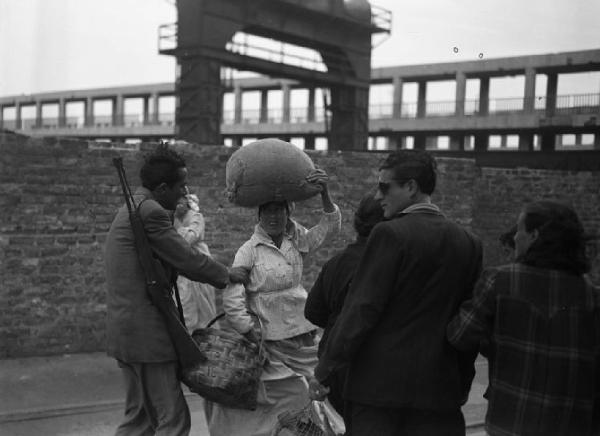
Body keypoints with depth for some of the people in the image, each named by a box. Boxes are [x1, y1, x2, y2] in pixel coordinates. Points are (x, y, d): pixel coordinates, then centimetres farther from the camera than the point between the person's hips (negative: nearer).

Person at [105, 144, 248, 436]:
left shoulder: (132, 208, 16)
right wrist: (226, 275, 0)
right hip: (146, 333, -11)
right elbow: (187, 259, -15)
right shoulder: (150, 211, -17)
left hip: (126, 331, 11)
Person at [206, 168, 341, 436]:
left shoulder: (298, 241, 4)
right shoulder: (249, 250, -8)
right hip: (269, 340, -4)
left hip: (302, 336, 4)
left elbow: (330, 226, -5)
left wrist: (324, 194, -20)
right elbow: (232, 296, -11)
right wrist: (249, 331, -13)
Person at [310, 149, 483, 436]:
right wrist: (462, 386, 19)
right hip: (441, 389, 5)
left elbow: (362, 309, -13)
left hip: (380, 382, -5)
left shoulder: (390, 234, -11)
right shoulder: (468, 243, 6)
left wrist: (323, 373, -6)